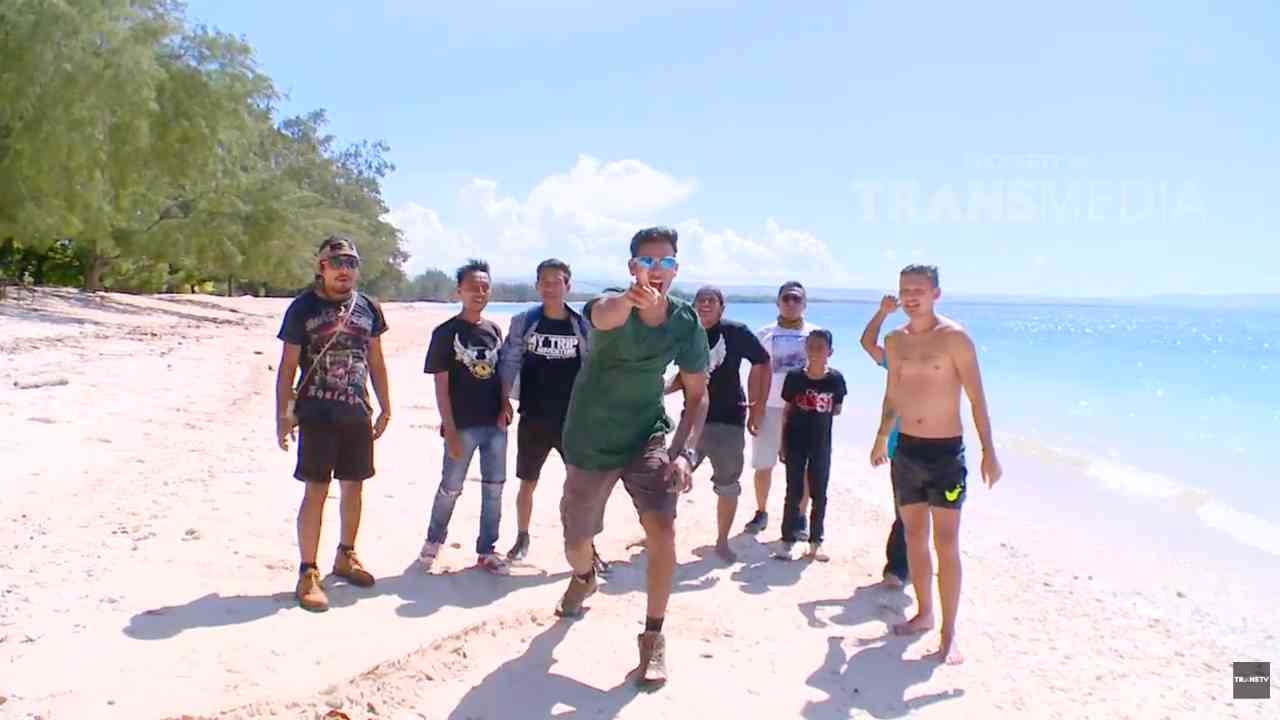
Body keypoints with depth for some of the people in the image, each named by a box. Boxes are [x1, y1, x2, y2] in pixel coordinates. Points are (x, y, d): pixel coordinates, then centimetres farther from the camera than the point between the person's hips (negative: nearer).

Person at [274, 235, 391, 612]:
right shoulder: (303, 308, -3)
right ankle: (308, 573, 3)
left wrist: (385, 408, 13)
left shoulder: (368, 308, 8)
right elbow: (287, 366, -2)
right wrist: (282, 416, -7)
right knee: (316, 491, -5)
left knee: (354, 487, 12)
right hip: (316, 414, -4)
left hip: (358, 413, 4)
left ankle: (345, 557, 30)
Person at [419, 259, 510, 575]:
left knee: (494, 489, 9)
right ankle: (433, 543, 29)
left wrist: (504, 409, -1)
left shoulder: (494, 330, 8)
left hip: (495, 425, 4)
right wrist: (450, 431, -12)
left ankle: (487, 551, 22)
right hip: (463, 426, -4)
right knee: (450, 488, 7)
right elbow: (442, 387, -8)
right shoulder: (446, 332, -6)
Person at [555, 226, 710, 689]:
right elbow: (603, 316, -48)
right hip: (590, 443, -1)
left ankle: (653, 639, -3)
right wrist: (630, 299, -72)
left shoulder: (687, 324, -10)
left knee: (661, 528, -21)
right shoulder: (614, 307, -21)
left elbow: (697, 395, -3)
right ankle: (583, 580, 52)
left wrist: (683, 451, -18)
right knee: (576, 543, 13)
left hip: (647, 437, 1)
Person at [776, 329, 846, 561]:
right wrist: (782, 444, 1)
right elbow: (787, 411, 0)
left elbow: (837, 410, 7)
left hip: (821, 444, 1)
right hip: (795, 442, 0)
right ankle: (788, 540, 12)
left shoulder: (836, 379, -8)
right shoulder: (794, 377, -7)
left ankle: (816, 542, 19)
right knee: (793, 492, 4)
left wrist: (819, 413, -7)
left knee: (819, 494, 8)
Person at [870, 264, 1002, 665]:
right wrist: (881, 439, 26)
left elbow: (976, 397, -9)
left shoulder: (954, 337, -10)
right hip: (906, 449, 6)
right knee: (914, 536, 13)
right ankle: (924, 613, 28)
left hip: (945, 451, -5)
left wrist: (988, 451, -13)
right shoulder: (896, 340, 7)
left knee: (946, 543, -5)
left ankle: (948, 634, 1)